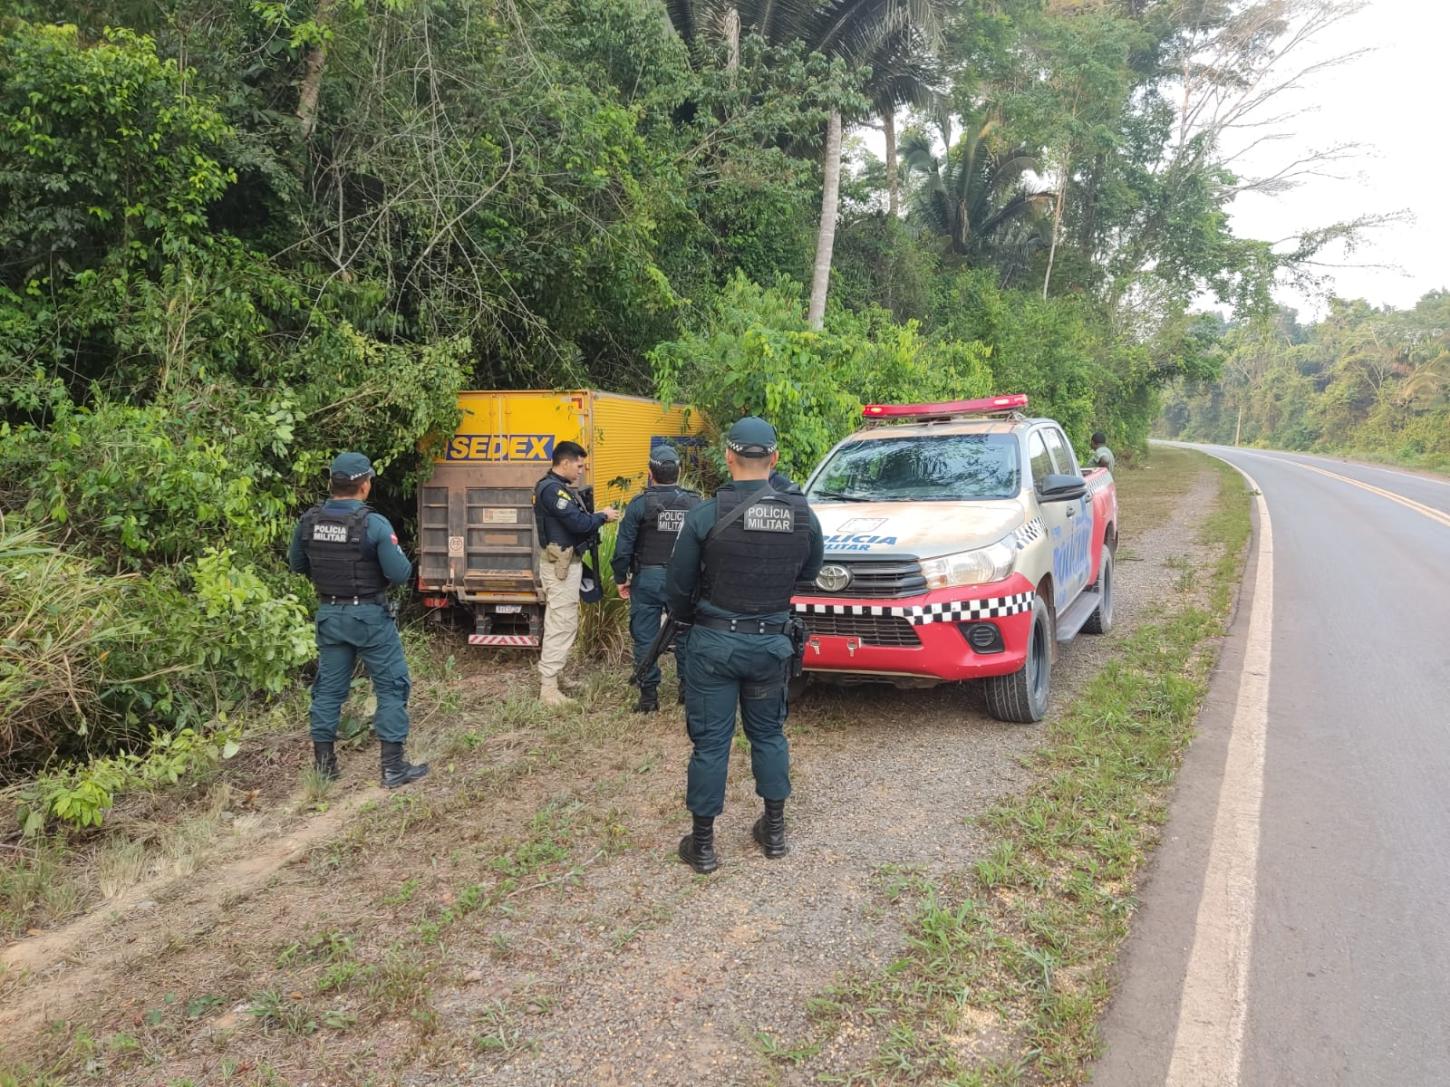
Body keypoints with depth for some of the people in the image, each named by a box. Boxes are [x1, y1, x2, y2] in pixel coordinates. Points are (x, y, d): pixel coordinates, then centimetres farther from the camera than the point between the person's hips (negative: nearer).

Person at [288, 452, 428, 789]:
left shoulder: (308, 521, -3)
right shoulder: (374, 524, -19)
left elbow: (297, 565, 12)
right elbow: (400, 574, -17)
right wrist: (404, 560, 4)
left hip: (329, 614, 5)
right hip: (369, 616, -5)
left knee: (329, 687, 15)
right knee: (391, 686, 5)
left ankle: (323, 763, 22)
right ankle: (393, 766, 6)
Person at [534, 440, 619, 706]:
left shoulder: (562, 488, 15)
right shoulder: (552, 490, -18)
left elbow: (576, 521, 10)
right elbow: (578, 523, -25)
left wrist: (597, 518, -4)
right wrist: (603, 517, -9)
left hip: (566, 563, 11)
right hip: (561, 565, -11)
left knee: (560, 622, 18)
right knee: (561, 624, -9)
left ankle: (552, 674, 28)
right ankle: (548, 688, -6)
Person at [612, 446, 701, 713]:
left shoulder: (640, 504, -7)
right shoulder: (695, 503, 0)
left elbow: (624, 546, -7)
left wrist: (621, 578, 4)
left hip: (647, 578, -2)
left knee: (645, 637, 5)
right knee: (685, 634, 15)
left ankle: (649, 695, 7)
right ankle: (688, 688, 23)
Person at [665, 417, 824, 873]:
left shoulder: (705, 514, -15)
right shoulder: (802, 514, -6)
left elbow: (678, 585, -6)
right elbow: (809, 571, 10)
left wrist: (687, 616, 14)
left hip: (714, 642, -3)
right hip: (771, 642, 3)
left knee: (710, 742, 6)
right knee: (769, 734, 19)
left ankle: (703, 844, 16)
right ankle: (774, 830, 30)